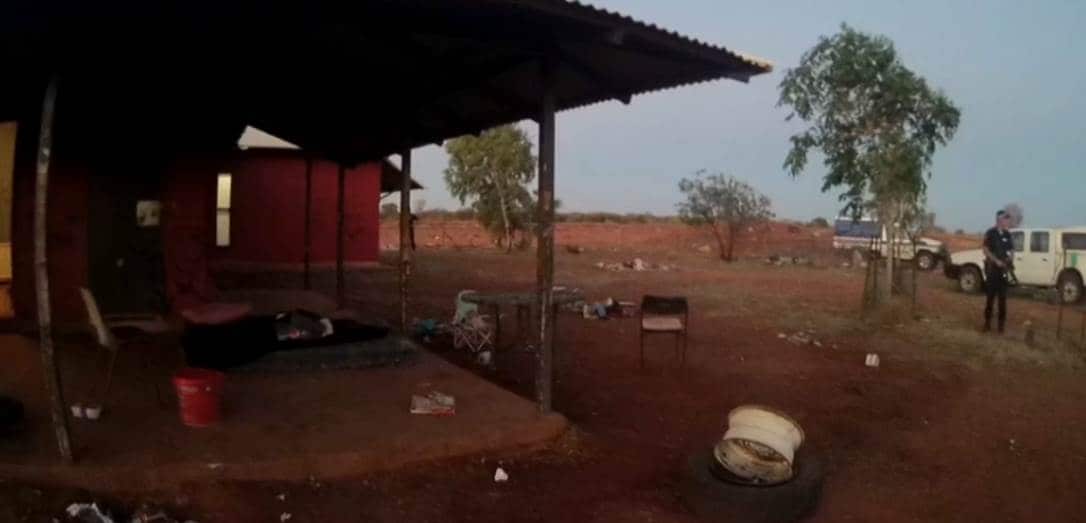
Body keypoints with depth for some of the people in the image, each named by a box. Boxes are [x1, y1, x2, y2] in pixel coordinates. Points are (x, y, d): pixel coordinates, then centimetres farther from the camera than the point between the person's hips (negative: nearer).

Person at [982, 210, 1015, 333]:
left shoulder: (1007, 235, 9)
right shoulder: (990, 233, -5)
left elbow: (1011, 250, 14)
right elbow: (986, 250, -8)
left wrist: (1011, 262, -5)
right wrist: (996, 261, -18)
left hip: (1003, 269, 4)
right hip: (992, 268, -4)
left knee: (1003, 297, 3)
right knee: (990, 296, 0)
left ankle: (1001, 323, 7)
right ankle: (987, 322, 7)